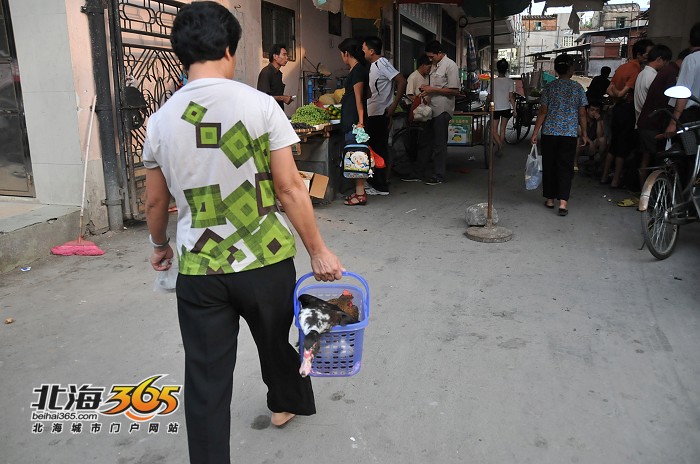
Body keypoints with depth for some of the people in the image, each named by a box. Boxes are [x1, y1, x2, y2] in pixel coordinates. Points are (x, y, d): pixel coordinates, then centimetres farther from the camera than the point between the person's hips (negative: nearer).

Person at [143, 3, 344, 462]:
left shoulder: (162, 119, 0)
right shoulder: (259, 104, -9)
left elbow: (155, 202, 9)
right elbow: (289, 187, -12)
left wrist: (160, 245, 27)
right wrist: (319, 250, -4)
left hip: (198, 269, 1)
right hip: (265, 261, -1)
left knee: (206, 380, 10)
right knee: (275, 341, 25)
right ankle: (288, 402, 52)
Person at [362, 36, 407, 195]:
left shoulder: (382, 64, -13)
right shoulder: (373, 65, 15)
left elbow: (402, 82, -20)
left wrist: (393, 107, -21)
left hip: (380, 115, -10)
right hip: (372, 114, 10)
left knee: (380, 149, -4)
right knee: (372, 148, 14)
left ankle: (381, 187, 3)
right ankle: (374, 181, 22)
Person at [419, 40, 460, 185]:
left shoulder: (450, 65, -11)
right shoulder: (434, 65, 15)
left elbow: (455, 91, -16)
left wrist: (432, 89, -16)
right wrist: (427, 90, 5)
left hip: (443, 109, -8)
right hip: (434, 108, 8)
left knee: (439, 142, -5)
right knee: (436, 141, 13)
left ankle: (439, 175, 1)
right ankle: (440, 167, 23)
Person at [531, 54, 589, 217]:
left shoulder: (549, 87, -1)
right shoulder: (578, 87, 0)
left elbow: (543, 112, -4)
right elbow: (582, 114, 1)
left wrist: (535, 133, 1)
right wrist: (584, 133, 11)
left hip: (549, 133, 0)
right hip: (569, 134, 0)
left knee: (549, 166, 11)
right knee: (565, 167, 3)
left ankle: (550, 199, 18)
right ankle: (563, 201, -8)